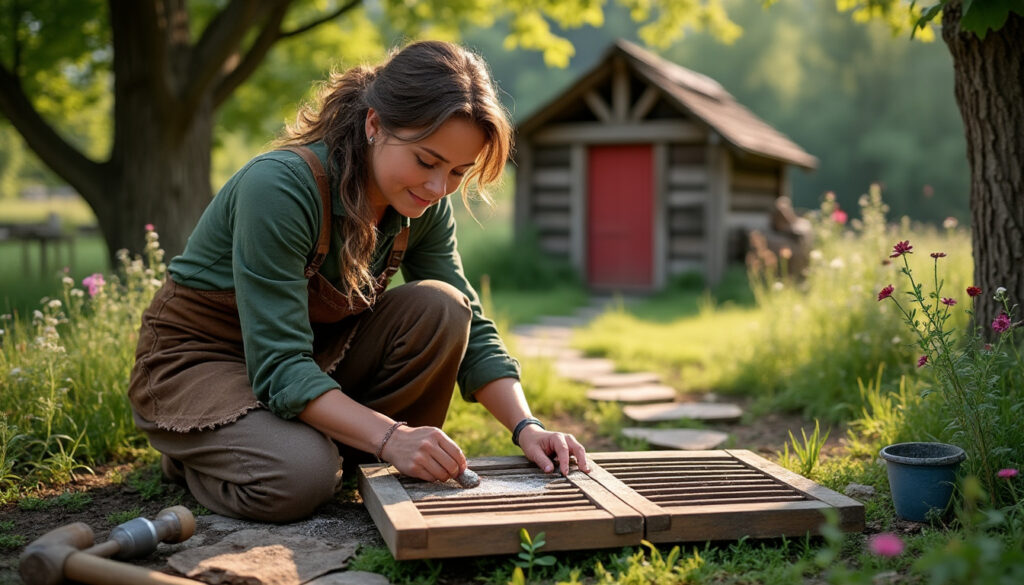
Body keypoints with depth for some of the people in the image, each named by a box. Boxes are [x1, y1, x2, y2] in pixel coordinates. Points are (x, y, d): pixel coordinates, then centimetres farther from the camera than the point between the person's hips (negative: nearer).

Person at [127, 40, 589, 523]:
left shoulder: (424, 207, -10)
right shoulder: (279, 187, -31)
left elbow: (470, 331, -5)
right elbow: (278, 366, -34)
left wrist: (525, 427, -20)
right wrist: (389, 437, -43)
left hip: (315, 349, 6)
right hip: (198, 357, -5)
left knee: (439, 308, -19)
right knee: (297, 481, -33)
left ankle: (343, 458, -6)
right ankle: (191, 450, 0)